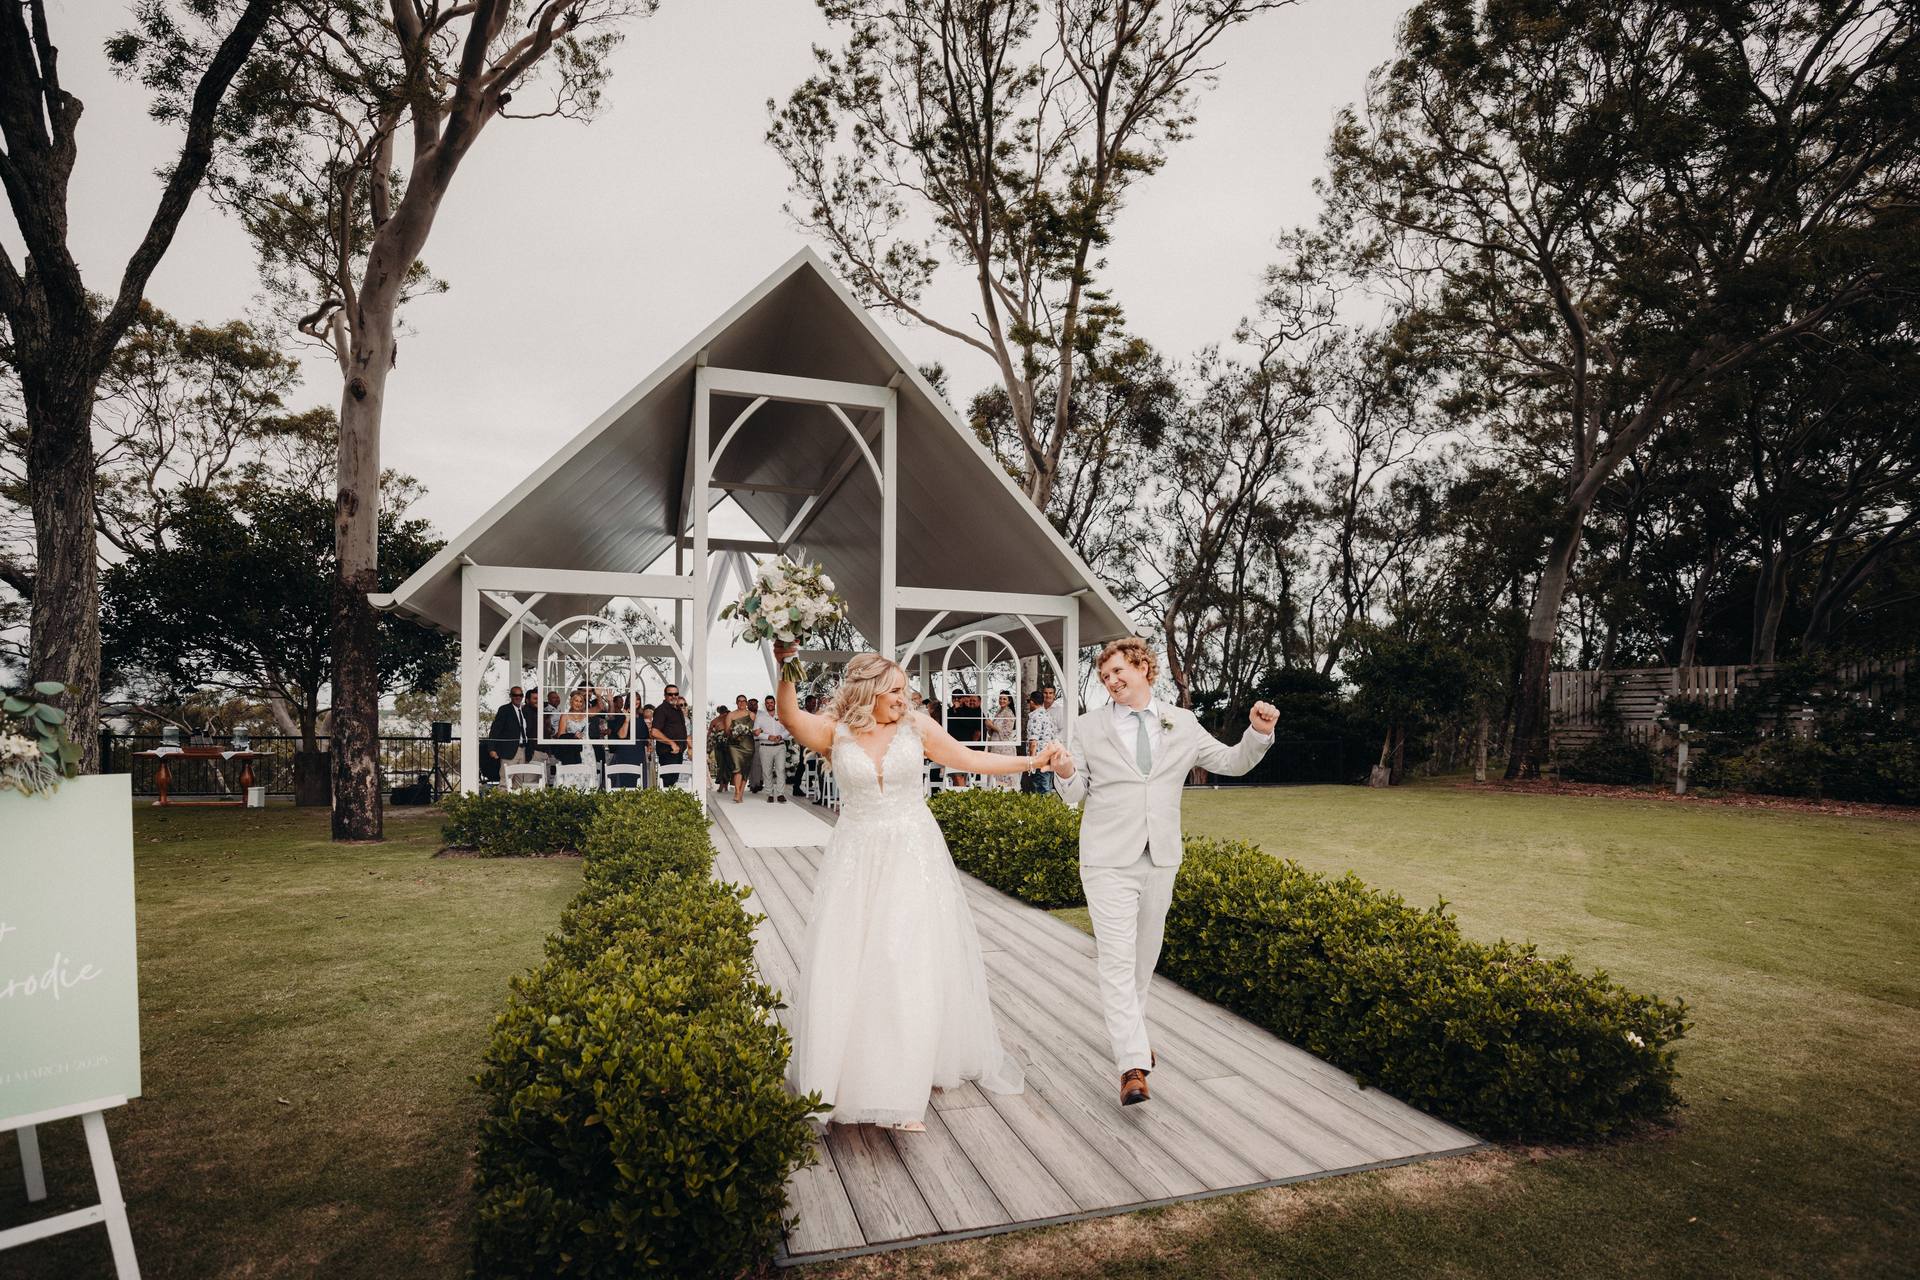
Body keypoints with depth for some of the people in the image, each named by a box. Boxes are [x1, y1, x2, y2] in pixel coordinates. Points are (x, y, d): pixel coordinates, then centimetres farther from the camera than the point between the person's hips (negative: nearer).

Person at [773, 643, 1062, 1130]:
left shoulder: (915, 726, -1)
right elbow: (791, 719, -21)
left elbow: (970, 760, 4)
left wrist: (1031, 762, -1)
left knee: (912, 966, -1)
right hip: (857, 858, 0)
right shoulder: (837, 731, -3)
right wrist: (784, 668, -35)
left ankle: (905, 1089, 14)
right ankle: (832, 1081, 21)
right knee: (844, 966, 2)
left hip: (912, 857, 0)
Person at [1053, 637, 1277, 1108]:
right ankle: (1132, 1064, -6)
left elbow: (1233, 762, 11)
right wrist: (1066, 775, -20)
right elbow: (1076, 795, 2)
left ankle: (1128, 1030, 39)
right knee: (1117, 958, -9)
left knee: (1145, 954, 17)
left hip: (1161, 858, 3)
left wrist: (1259, 733, -7)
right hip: (1108, 858, -3)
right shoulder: (1089, 726, 0)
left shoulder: (1182, 723, 5)